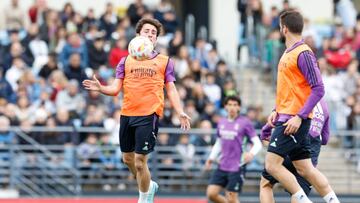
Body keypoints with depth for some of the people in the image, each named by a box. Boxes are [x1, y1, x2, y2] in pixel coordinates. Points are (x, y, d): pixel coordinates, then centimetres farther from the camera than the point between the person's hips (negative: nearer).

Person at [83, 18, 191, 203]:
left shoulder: (164, 61, 8)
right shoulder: (126, 61, 12)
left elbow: (171, 90, 7)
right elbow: (115, 89, 7)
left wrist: (180, 112, -6)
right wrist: (100, 88, -14)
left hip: (149, 115, -4)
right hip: (127, 114, 4)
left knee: (140, 162, -9)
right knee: (128, 158, 13)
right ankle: (148, 186, 38)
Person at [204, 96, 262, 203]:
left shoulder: (245, 122, -6)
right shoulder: (221, 122, 9)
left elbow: (257, 143, -7)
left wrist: (251, 153, -26)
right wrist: (211, 158, 11)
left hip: (236, 167, -5)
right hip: (222, 166, 5)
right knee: (211, 194, -4)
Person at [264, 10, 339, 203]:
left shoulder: (303, 53, -13)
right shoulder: (288, 53, 15)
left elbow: (318, 89, -18)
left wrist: (300, 117, -23)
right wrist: (276, 111, 13)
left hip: (295, 120, -9)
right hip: (286, 118, 9)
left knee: (272, 163, -13)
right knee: (305, 168, 9)